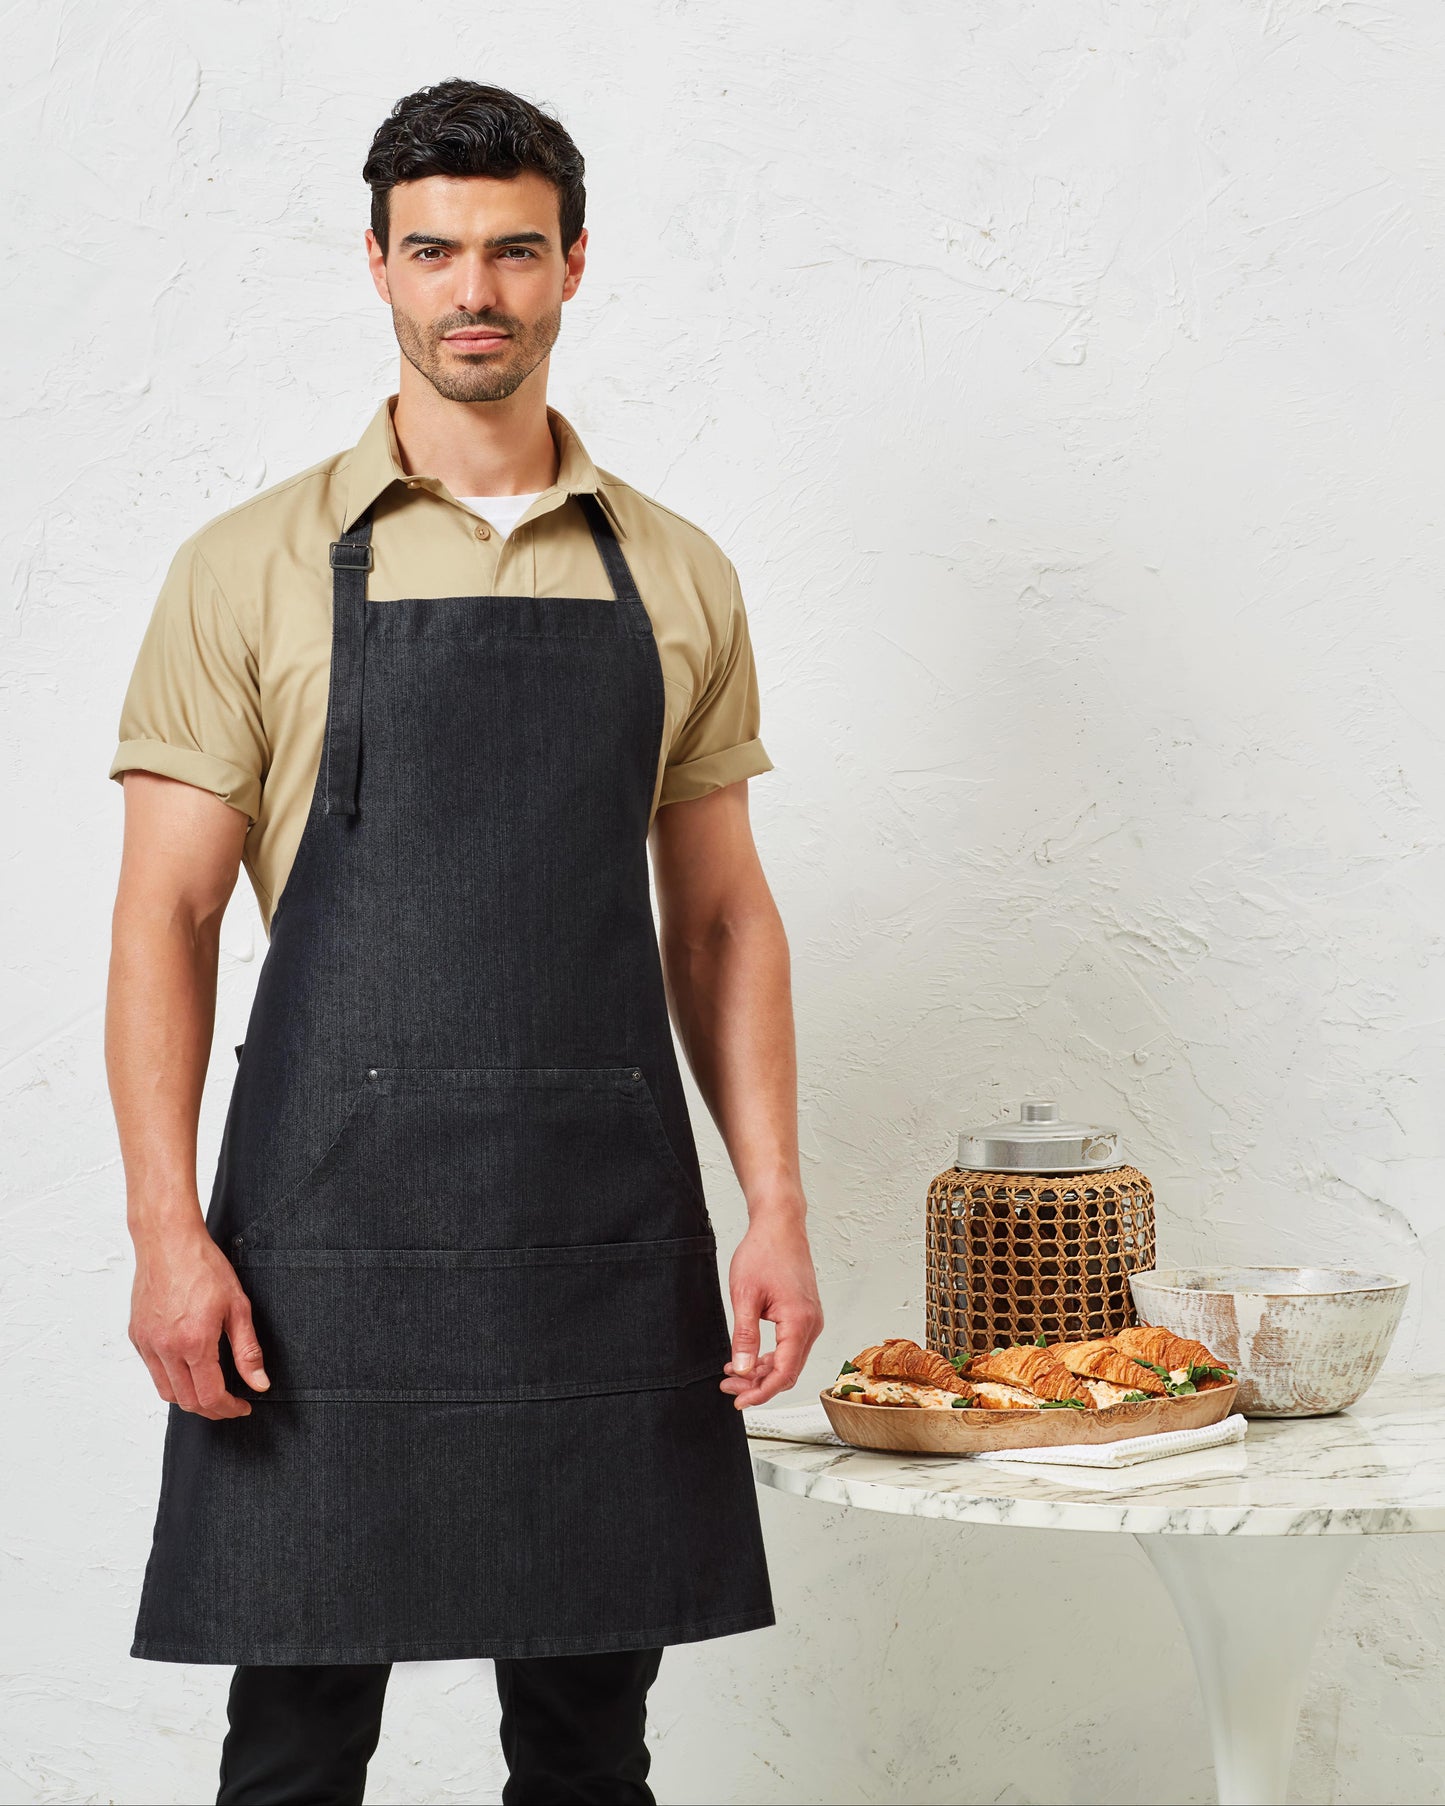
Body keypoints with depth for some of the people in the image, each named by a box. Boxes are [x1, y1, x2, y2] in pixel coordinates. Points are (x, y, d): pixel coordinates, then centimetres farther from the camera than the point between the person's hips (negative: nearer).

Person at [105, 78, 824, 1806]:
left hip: (609, 1217, 3)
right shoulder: (251, 567, 2)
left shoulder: (675, 577, 10)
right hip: (330, 1212, -2)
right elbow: (164, 915, -1)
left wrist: (775, 1205, 2)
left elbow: (721, 917, 12)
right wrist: (166, 1228, -11)